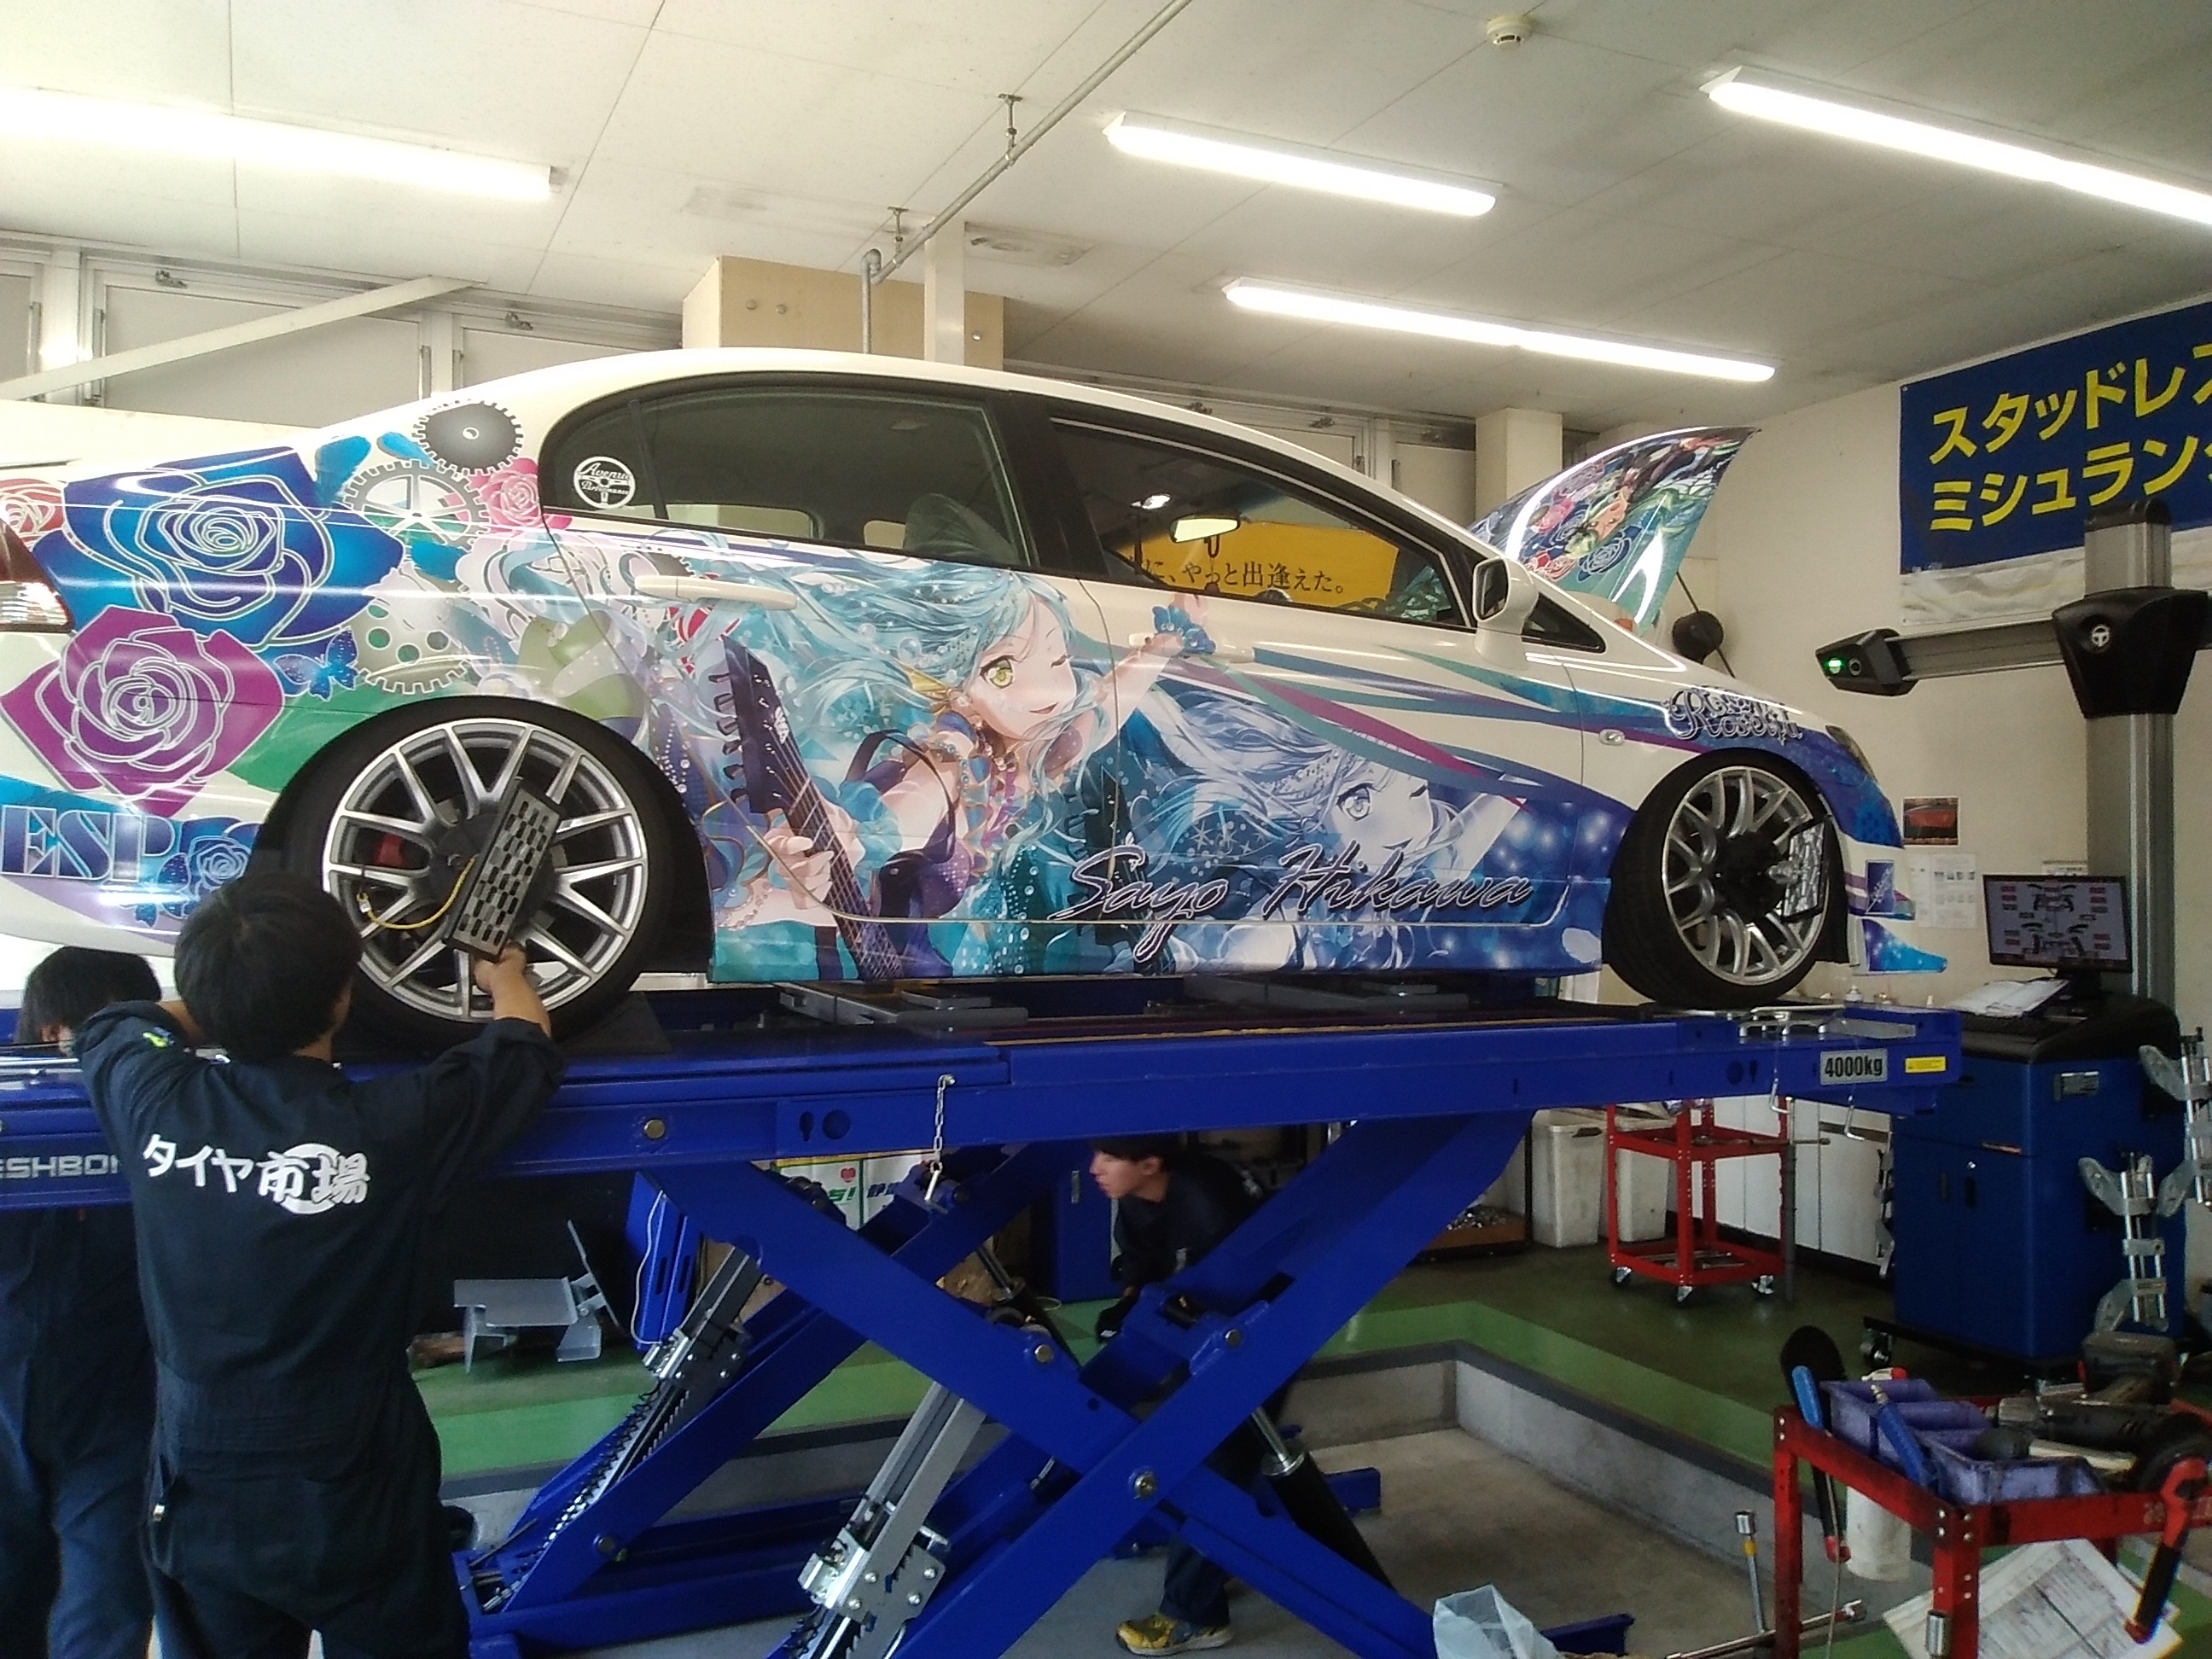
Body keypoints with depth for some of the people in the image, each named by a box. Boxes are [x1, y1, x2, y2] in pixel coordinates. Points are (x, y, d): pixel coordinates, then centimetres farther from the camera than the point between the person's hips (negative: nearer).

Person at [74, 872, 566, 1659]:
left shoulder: (153, 1103, -13)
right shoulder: (392, 1124, -21)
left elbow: (114, 1022, 12)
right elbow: (527, 1047, -2)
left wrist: (235, 1001, 22)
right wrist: (503, 975, 18)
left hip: (199, 1498, 3)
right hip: (353, 1499, -3)